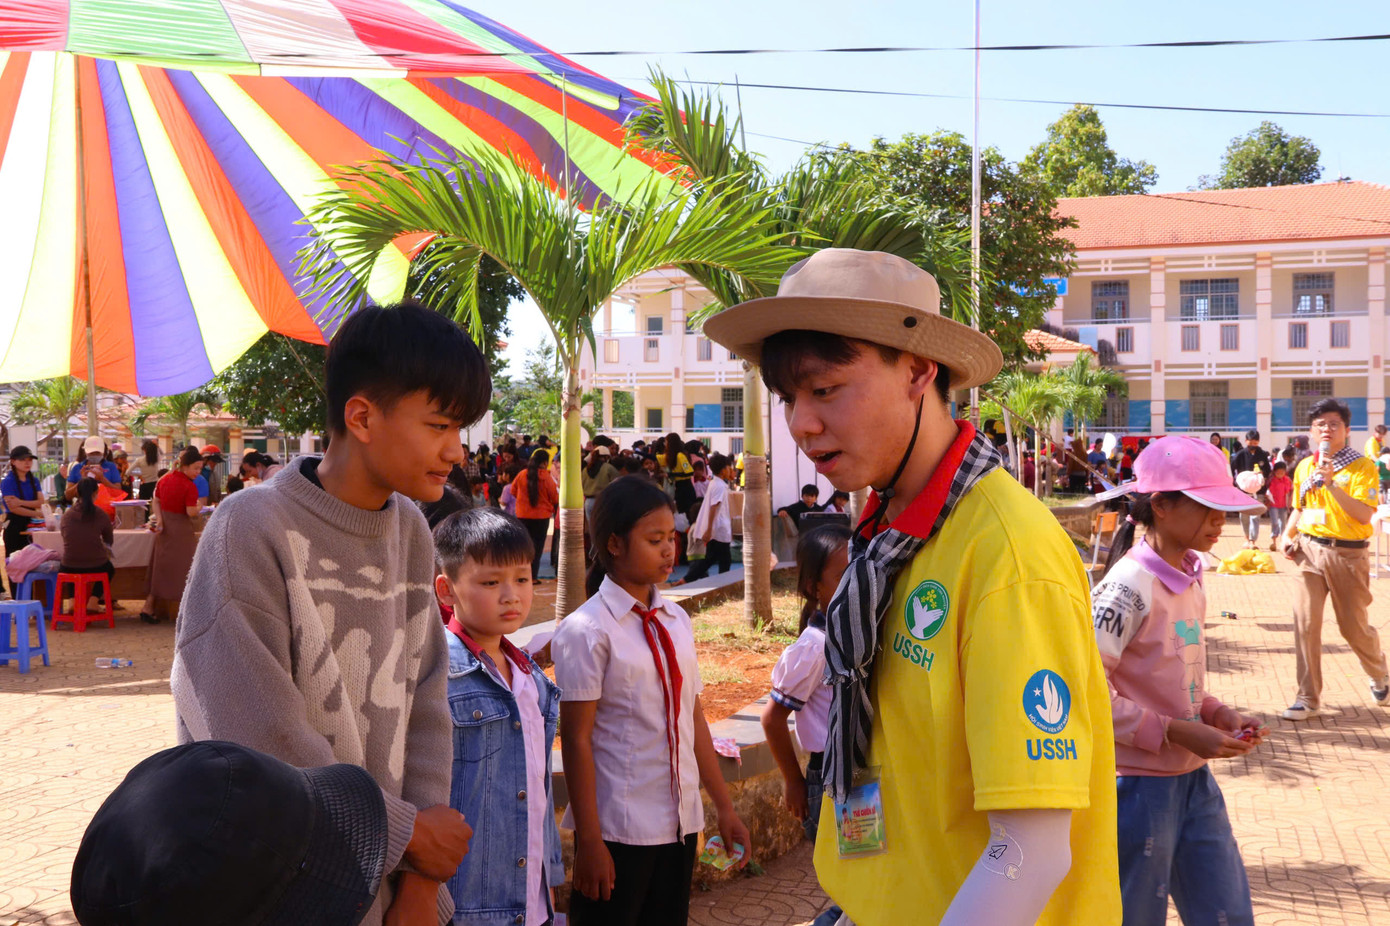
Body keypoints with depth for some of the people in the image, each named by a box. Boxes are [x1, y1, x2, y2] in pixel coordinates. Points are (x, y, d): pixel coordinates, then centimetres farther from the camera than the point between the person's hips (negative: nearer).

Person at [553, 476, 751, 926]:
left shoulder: (676, 621, 7)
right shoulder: (587, 631, -12)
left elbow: (693, 720, 11)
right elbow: (577, 740, -13)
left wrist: (724, 807, 12)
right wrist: (589, 840, -13)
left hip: (680, 821, 6)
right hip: (620, 830, -6)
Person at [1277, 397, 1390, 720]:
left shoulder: (1362, 467, -9)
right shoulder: (1304, 467, 7)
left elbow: (1364, 514, -19)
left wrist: (1332, 483, -26)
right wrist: (1287, 535, 5)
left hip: (1348, 553, -4)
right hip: (1310, 549, 4)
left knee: (1354, 627, 8)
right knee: (1305, 622, -5)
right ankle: (1308, 698, 2)